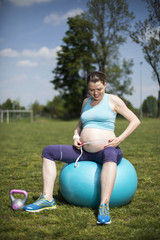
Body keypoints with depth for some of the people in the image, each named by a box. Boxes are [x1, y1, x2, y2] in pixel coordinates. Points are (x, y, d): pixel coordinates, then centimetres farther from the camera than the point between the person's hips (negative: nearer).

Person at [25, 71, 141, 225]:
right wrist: (76, 136, 5)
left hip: (107, 150, -6)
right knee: (48, 151, -1)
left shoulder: (113, 100, 0)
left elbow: (135, 121, 0)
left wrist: (119, 139, -13)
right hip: (85, 153, 6)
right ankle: (47, 199, -8)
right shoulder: (86, 102, 16)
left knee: (109, 153, -44)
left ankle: (104, 206, -48)